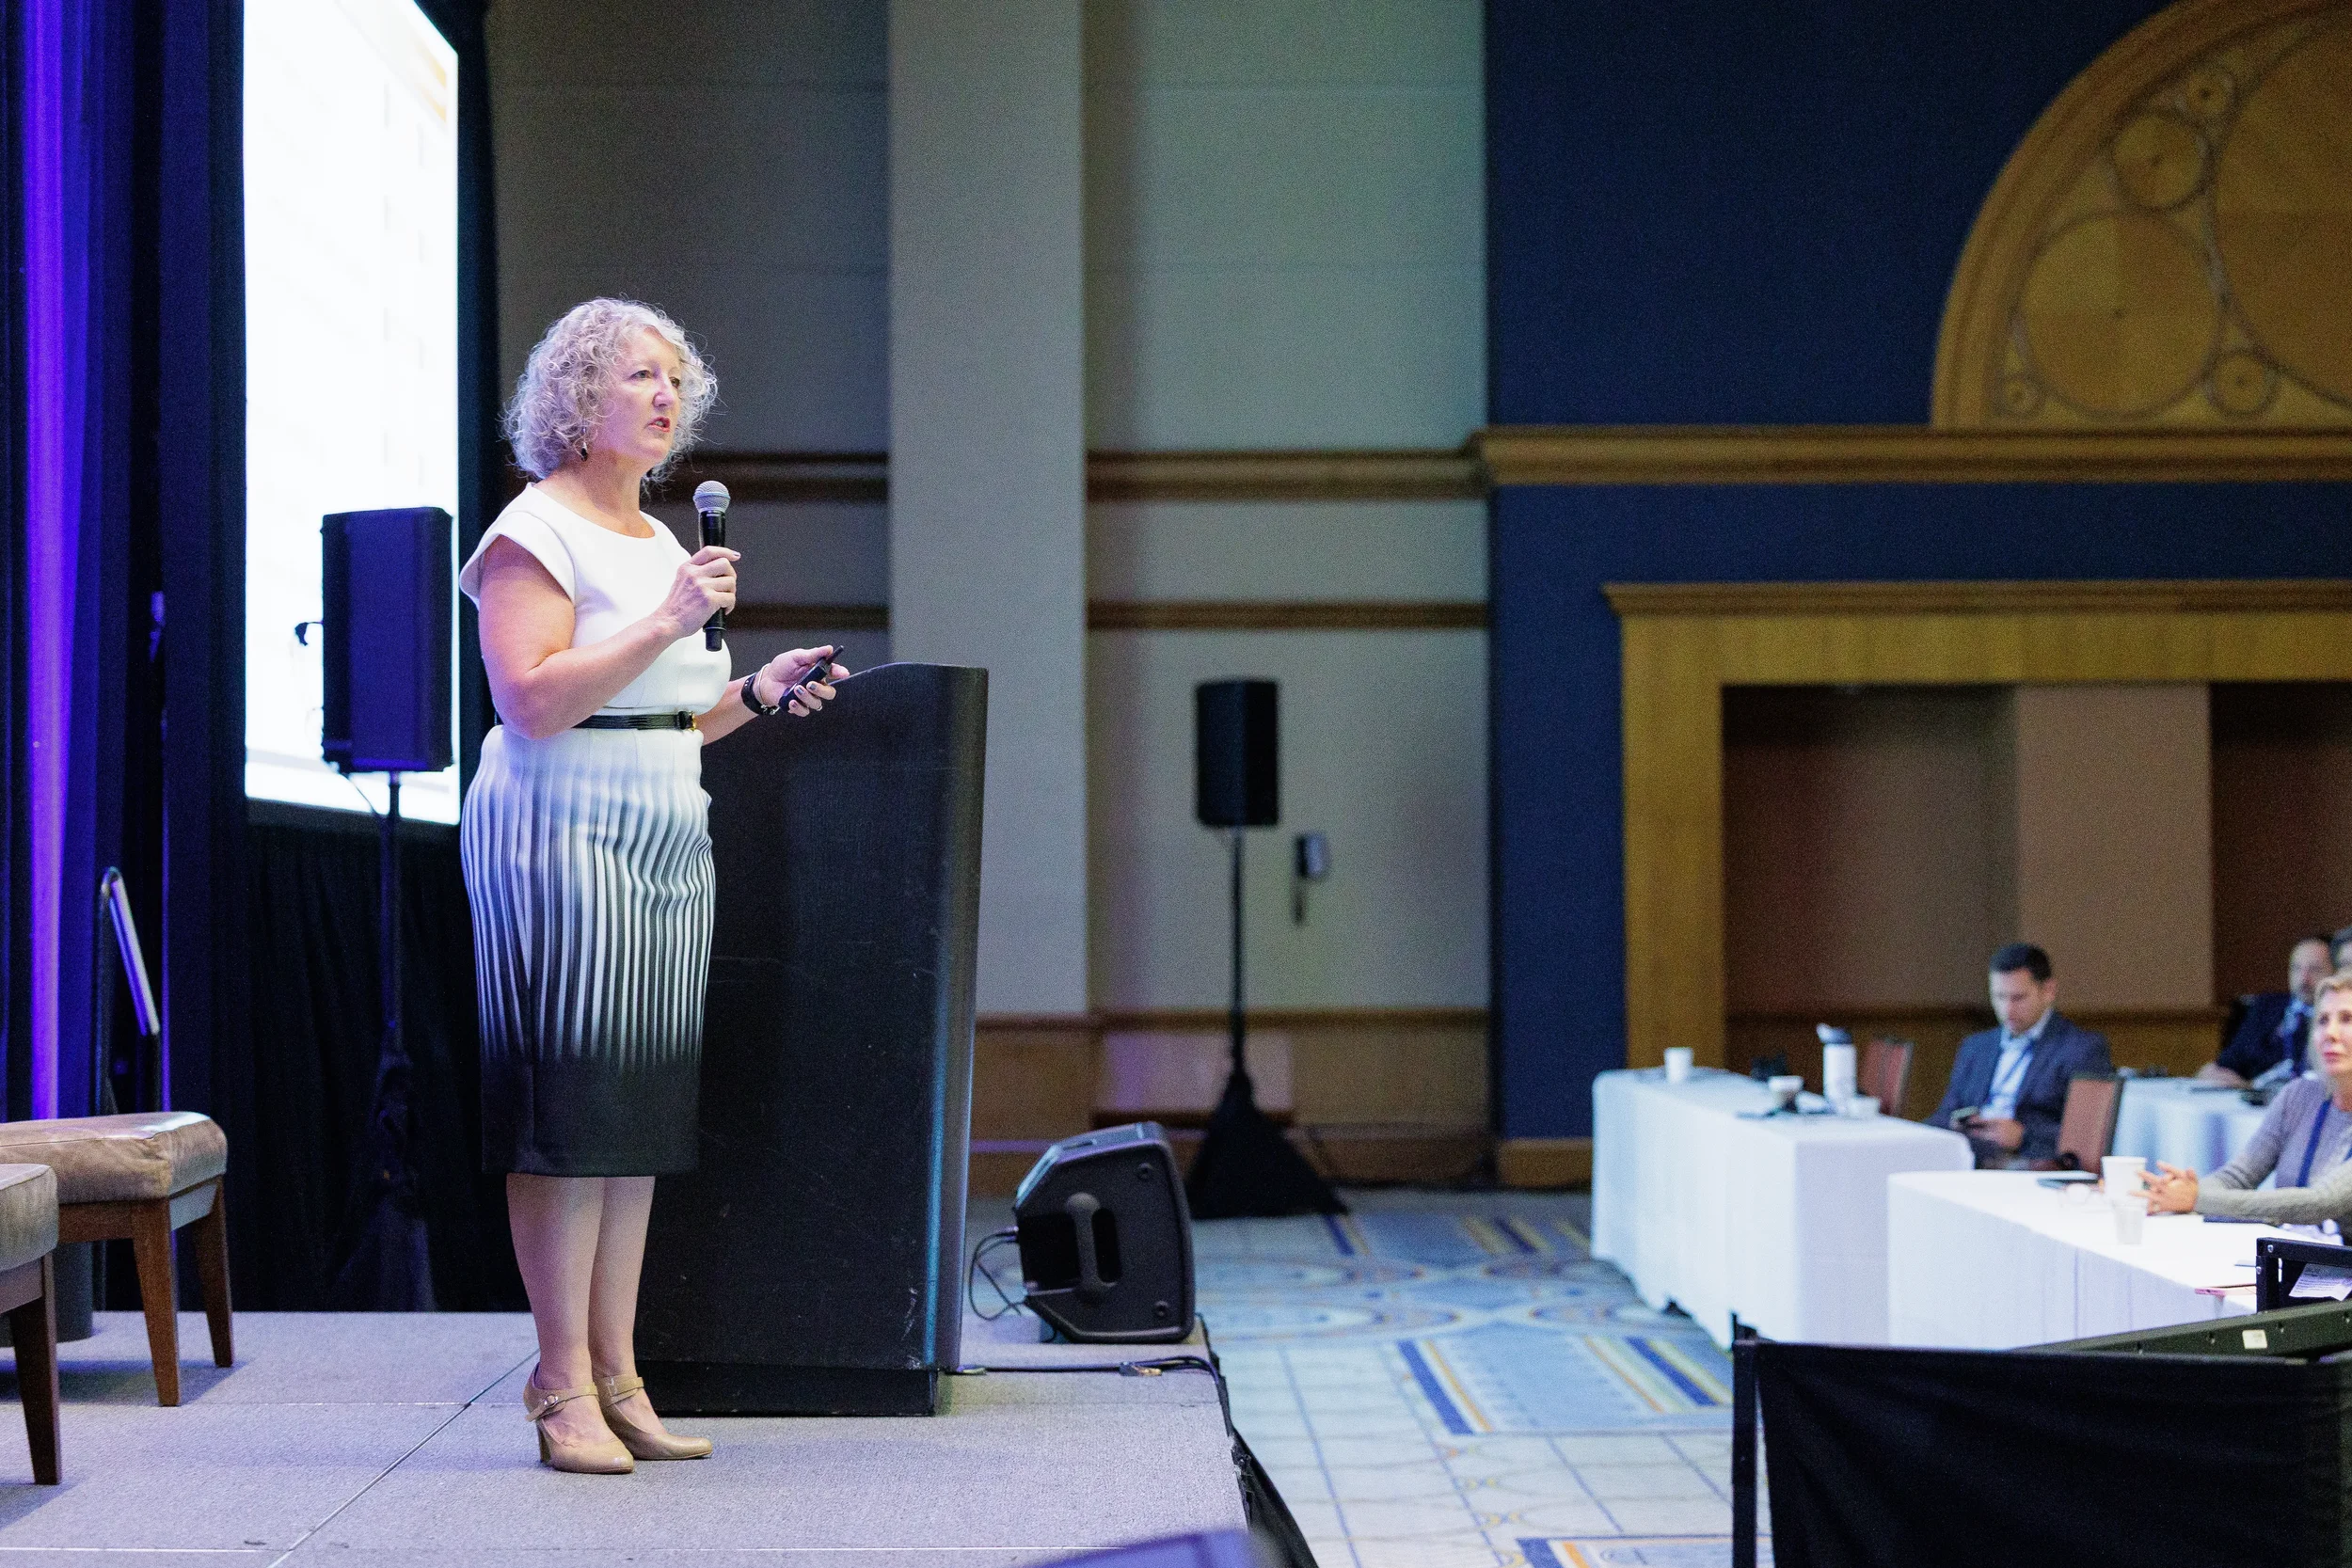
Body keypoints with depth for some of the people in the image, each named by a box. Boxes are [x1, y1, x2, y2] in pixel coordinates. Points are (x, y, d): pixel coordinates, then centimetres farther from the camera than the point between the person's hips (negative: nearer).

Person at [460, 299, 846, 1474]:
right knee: (569, 1108, -9)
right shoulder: (537, 531, -5)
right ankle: (563, 1387, -5)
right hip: (562, 834, -8)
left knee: (639, 1112, 6)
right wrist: (665, 624, -20)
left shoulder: (658, 540, 21)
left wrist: (756, 694, 11)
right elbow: (534, 704, -17)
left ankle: (616, 1375, 9)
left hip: (665, 843, 8)